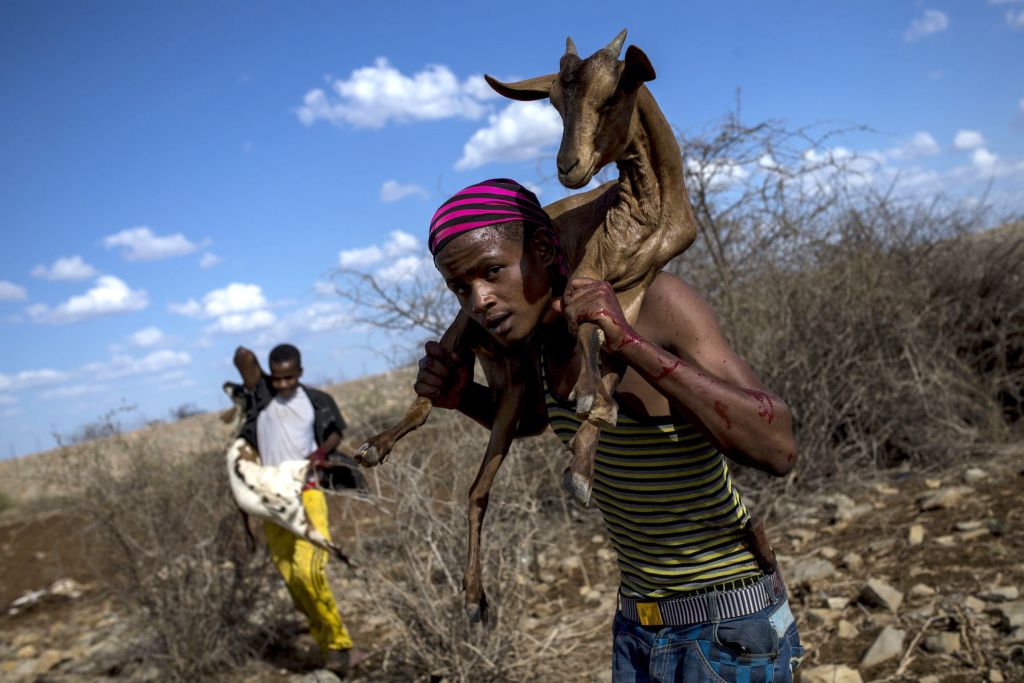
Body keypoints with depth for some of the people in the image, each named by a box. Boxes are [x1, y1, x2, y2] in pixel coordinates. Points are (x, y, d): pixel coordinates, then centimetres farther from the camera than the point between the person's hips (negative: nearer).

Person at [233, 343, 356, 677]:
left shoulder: (317, 400, 2)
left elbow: (336, 431, 18)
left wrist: (322, 450, -1)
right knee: (291, 577, 4)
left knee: (309, 569, -18)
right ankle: (328, 642, 17)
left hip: (306, 493, -2)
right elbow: (243, 355, -16)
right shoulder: (263, 394, -2)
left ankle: (337, 641, -2)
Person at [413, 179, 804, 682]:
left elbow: (777, 448, -31)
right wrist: (458, 396, -1)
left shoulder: (654, 303, -22)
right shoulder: (546, 326, -2)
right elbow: (527, 421, 19)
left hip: (731, 634, -6)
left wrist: (632, 344, -37)